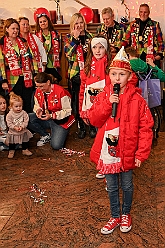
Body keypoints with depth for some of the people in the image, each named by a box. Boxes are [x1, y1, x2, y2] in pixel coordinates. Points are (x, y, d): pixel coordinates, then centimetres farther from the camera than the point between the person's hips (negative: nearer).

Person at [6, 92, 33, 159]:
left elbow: (26, 122, -14)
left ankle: (25, 150, 34)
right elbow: (9, 123, -16)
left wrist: (22, 126, -28)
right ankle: (11, 151, 34)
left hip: (23, 131, 1)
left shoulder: (24, 113, -12)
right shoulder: (9, 114, -16)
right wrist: (15, 127, -29)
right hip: (13, 133, -1)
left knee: (25, 142, 15)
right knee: (12, 143, 15)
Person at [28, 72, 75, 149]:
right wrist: (38, 110, -14)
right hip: (45, 119, 6)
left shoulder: (61, 92, -21)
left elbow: (67, 111, -17)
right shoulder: (38, 91, -3)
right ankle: (46, 135, 2)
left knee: (56, 145, -21)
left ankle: (61, 133, 16)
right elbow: (37, 105, 12)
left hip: (60, 121, -5)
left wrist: (51, 116, -27)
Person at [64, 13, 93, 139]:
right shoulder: (69, 37, 5)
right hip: (75, 74, -1)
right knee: (77, 101, 0)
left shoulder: (89, 36, 10)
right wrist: (75, 37, -13)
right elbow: (68, 53, -12)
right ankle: (81, 127, 13)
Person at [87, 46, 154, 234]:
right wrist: (108, 103, -20)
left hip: (127, 151, -2)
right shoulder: (103, 96, -1)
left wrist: (141, 153, -13)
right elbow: (94, 120, -8)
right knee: (112, 187, 16)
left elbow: (145, 128, -10)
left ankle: (125, 214, 42)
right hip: (107, 151, 2)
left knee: (127, 185, 17)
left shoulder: (136, 99, -10)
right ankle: (115, 217, 37)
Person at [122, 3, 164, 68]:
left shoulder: (155, 25, 7)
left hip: (152, 57, -1)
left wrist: (160, 54, -3)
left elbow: (160, 41, 7)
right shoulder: (132, 25, 10)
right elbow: (126, 40, 9)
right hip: (136, 57, 1)